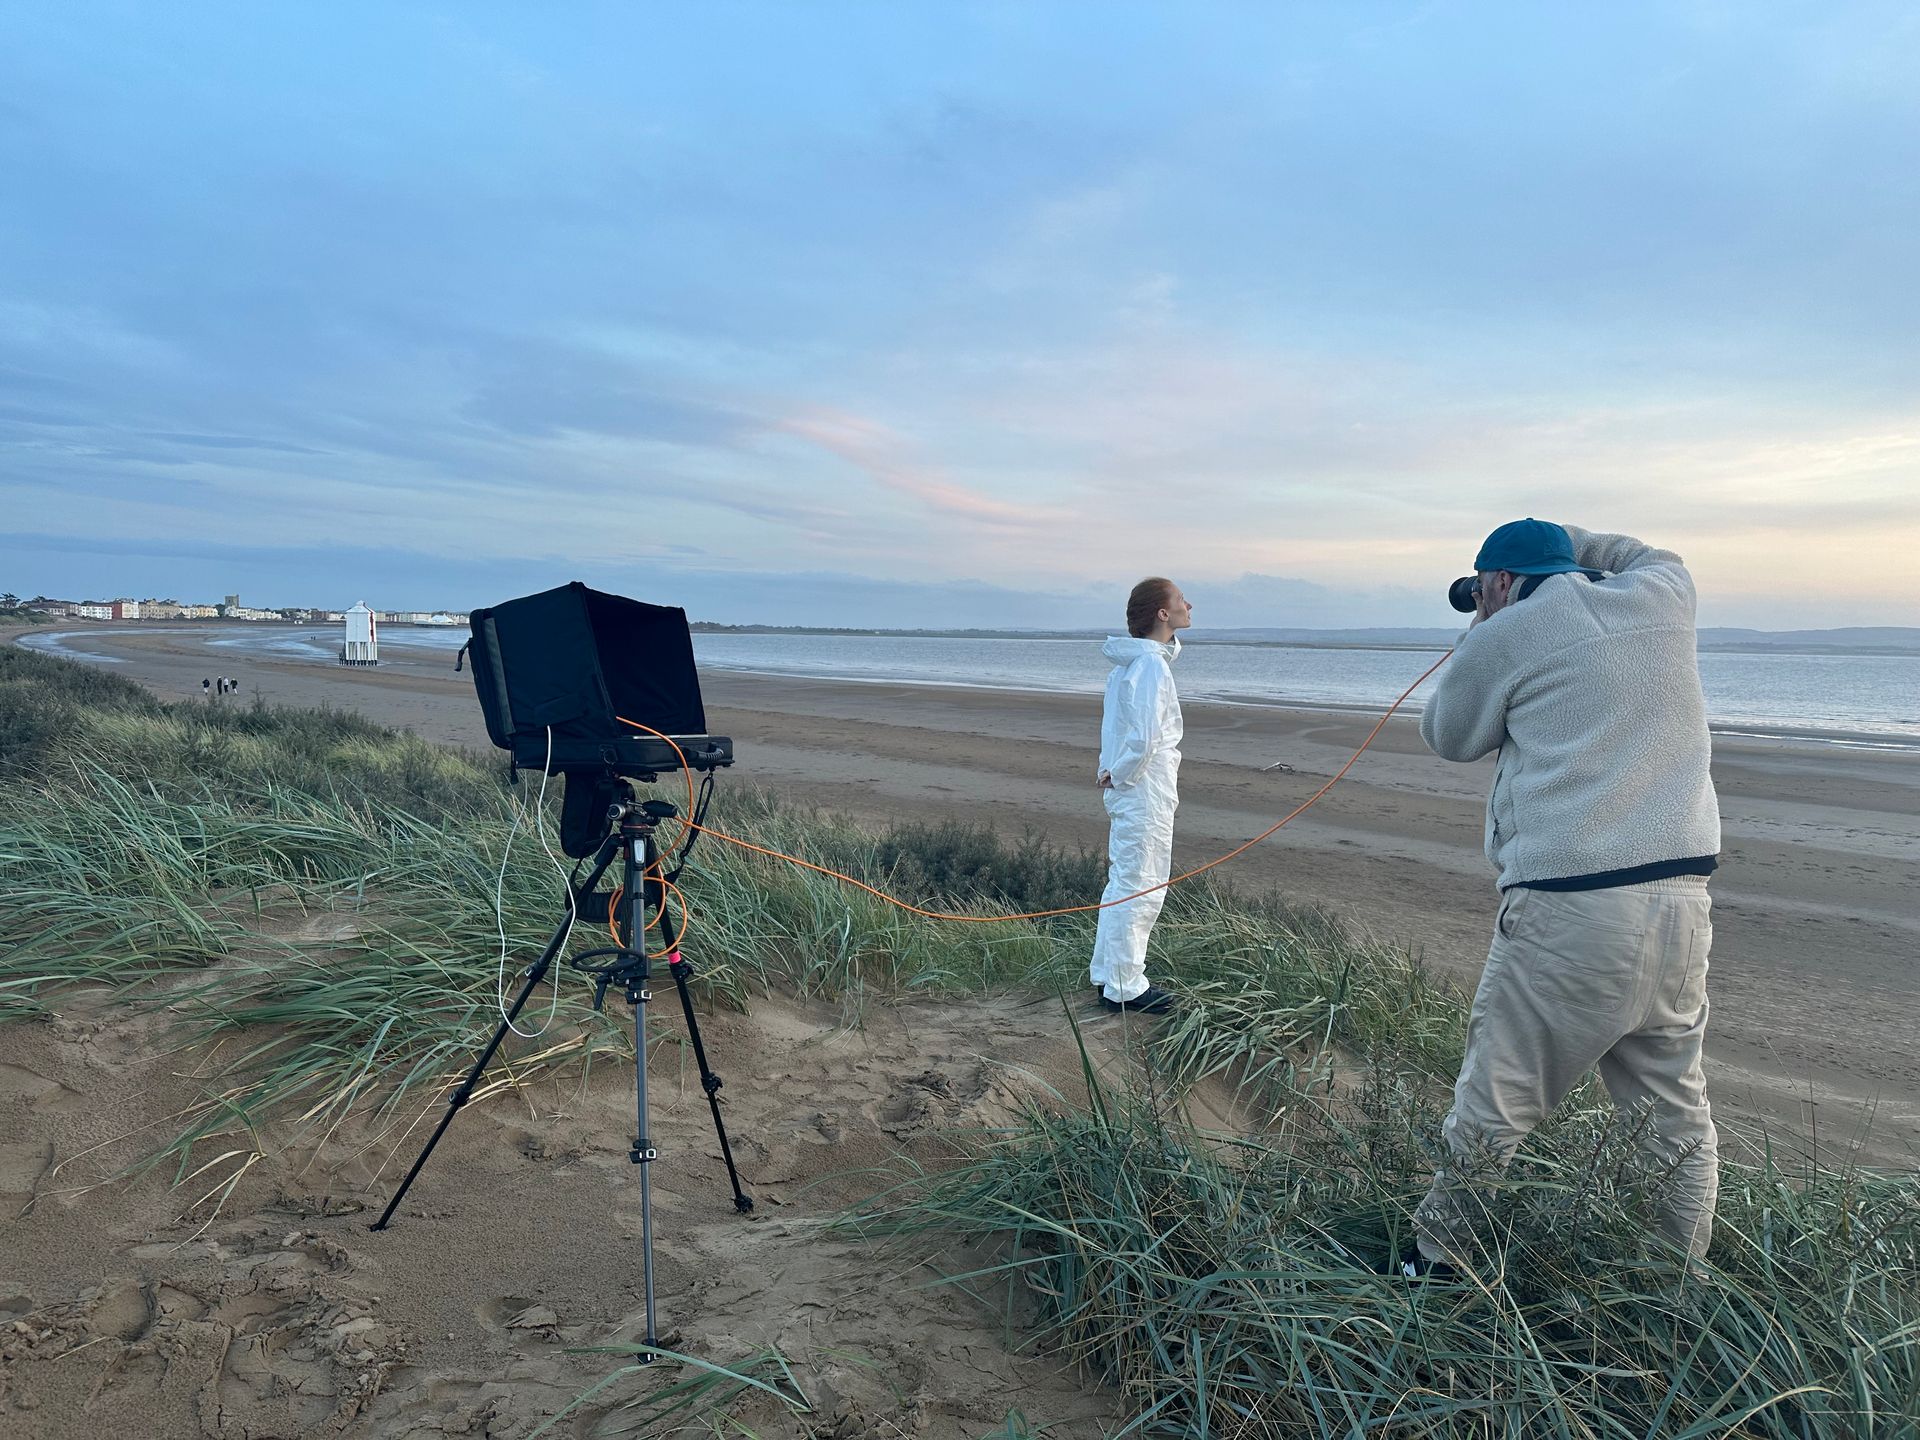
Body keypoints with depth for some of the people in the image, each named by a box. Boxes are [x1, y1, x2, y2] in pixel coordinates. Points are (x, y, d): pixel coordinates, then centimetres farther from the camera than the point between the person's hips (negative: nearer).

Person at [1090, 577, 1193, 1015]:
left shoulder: (1130, 660, 11)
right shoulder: (1151, 663, -20)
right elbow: (1144, 737, -28)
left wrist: (1112, 772, 12)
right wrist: (1119, 775, -13)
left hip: (1126, 788, 10)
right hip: (1144, 794, -10)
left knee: (1123, 883, 19)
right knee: (1140, 889, -1)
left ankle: (1107, 973, 30)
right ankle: (1124, 989, 8)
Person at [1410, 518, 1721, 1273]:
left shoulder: (1506, 636, -3)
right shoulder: (1663, 597, 11)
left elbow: (1447, 736, 14)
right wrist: (1563, 537, 35)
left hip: (1568, 912, -5)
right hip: (1682, 903, 6)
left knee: (1492, 1111, 7)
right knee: (1678, 1113, 17)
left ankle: (1435, 1261, 22)